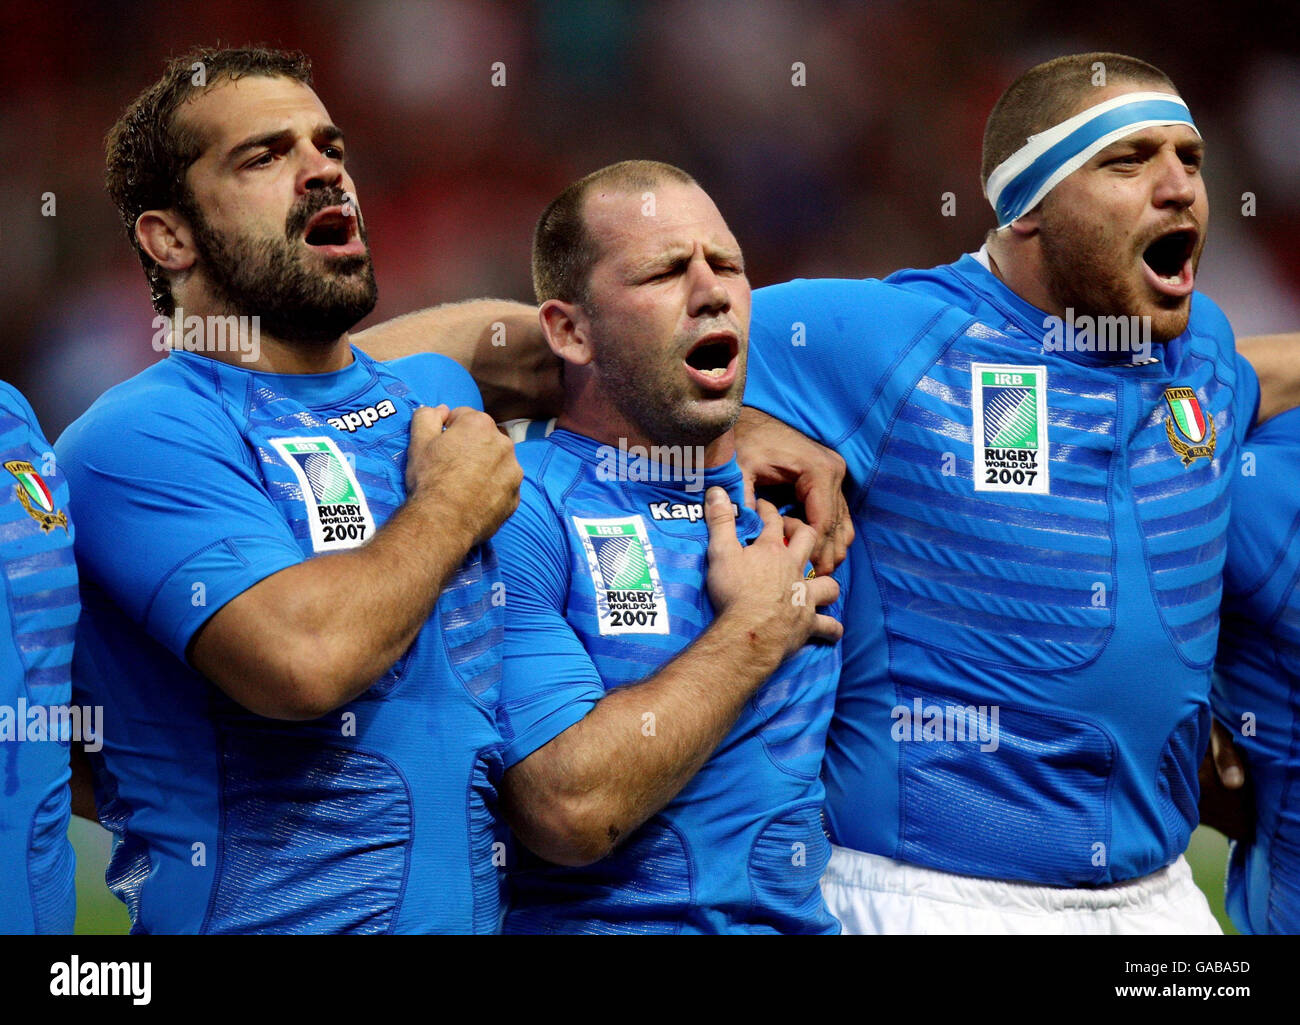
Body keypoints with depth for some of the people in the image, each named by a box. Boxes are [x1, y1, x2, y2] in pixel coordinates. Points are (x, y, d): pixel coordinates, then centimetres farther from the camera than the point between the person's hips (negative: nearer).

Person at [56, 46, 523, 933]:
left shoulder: (434, 392, 12)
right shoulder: (139, 437, -12)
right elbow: (302, 660, -25)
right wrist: (454, 503, -9)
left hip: (482, 910, 7)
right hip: (259, 915, -7)